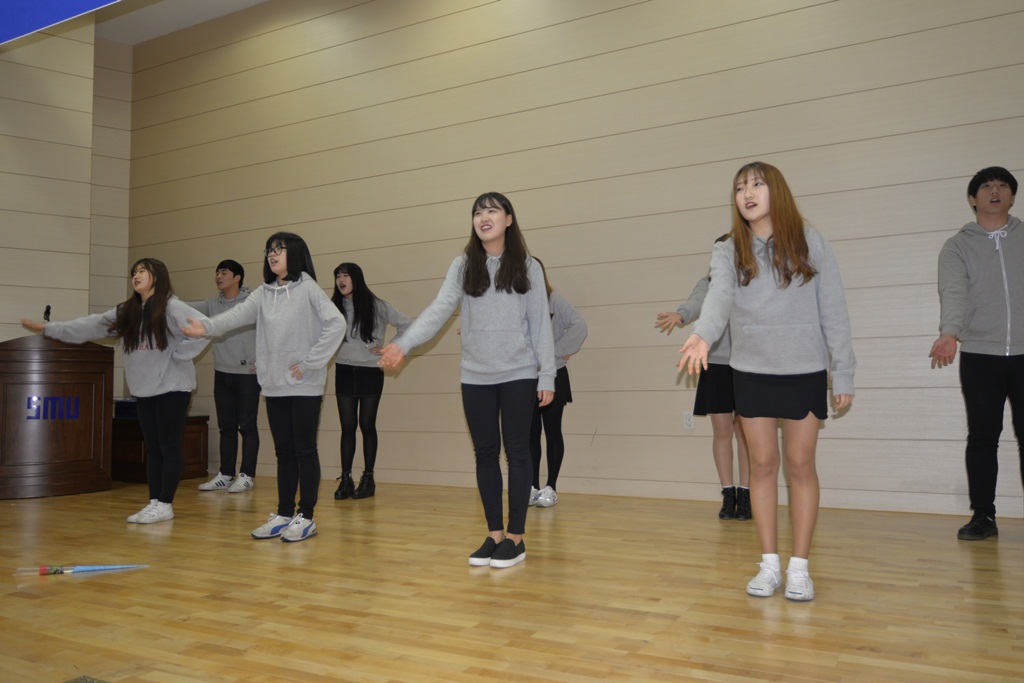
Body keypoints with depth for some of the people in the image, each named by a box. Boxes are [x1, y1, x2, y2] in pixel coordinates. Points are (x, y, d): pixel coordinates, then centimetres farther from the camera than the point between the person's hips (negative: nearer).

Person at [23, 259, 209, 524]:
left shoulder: (172, 307, -11)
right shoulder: (127, 312, 13)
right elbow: (91, 326, 11)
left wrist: (178, 355, -17)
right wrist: (48, 328, 6)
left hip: (172, 387, -7)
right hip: (144, 389, 7)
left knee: (170, 446, -2)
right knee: (153, 448, 9)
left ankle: (165, 505, 2)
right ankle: (154, 502, 14)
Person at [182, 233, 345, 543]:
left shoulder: (307, 288, -6)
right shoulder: (263, 293, 10)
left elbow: (336, 323, -15)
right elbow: (237, 315, -3)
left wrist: (309, 362, -16)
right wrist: (207, 325, -22)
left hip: (305, 386, -5)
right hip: (274, 386, 5)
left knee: (305, 450, 1)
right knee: (284, 452, 12)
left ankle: (306, 517, 9)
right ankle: (284, 515, 21)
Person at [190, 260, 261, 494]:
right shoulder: (212, 304, 8)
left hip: (248, 374, -5)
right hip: (222, 374, 5)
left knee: (247, 426, -1)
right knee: (226, 427, 10)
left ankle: (246, 476, 5)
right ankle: (225, 475, 17)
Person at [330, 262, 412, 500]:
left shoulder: (377, 307, -5)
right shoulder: (334, 308, 4)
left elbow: (407, 324, -3)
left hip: (371, 372, -2)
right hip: (344, 371, 2)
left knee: (367, 425, 3)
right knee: (347, 426, 2)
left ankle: (368, 479, 11)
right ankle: (346, 479, 7)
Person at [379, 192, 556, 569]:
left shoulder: (528, 267, 0)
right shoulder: (463, 266, 4)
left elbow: (540, 323, 0)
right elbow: (439, 309, -7)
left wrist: (547, 376, -5)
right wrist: (403, 343, -21)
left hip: (519, 375, -2)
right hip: (475, 377, 2)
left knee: (516, 452, 2)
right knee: (485, 453, 8)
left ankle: (516, 538, 12)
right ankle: (494, 535, 19)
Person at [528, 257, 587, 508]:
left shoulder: (554, 300, -7)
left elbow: (579, 325, -16)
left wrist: (562, 349, -14)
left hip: (553, 376, -4)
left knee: (552, 432, 5)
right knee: (531, 434, 9)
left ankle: (551, 487, 11)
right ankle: (533, 487, 17)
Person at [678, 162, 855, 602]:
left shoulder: (810, 243, 0)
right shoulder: (728, 252, 2)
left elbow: (833, 311, 0)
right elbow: (719, 296, -18)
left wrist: (843, 374, -2)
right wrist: (702, 334, -39)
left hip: (805, 371, -1)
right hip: (751, 372, 1)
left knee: (800, 465, 3)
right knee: (762, 464, 6)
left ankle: (799, 567, 13)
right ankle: (769, 564, 16)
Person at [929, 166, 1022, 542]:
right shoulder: (957, 246, 5)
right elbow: (953, 292, -11)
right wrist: (950, 333, -29)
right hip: (979, 355, -1)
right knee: (982, 437, 3)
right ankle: (983, 515, 10)